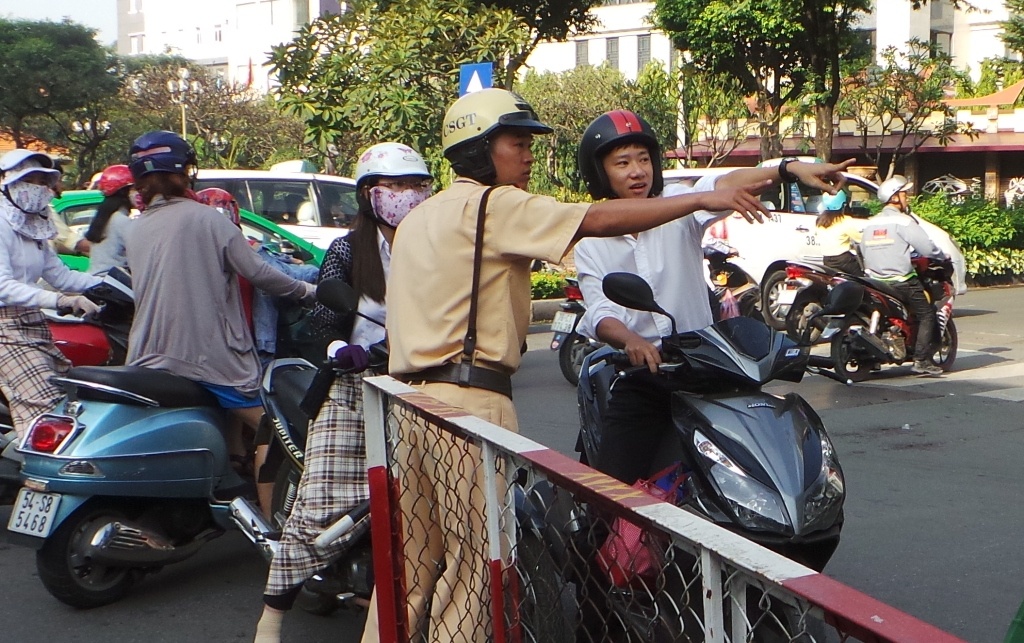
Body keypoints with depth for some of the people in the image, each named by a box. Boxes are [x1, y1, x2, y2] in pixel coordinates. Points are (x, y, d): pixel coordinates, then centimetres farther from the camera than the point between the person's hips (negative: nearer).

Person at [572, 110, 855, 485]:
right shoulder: (589, 243, 6)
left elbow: (723, 186, -18)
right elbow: (599, 314, -8)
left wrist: (790, 169, -37)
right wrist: (630, 340, -31)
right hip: (639, 380, 0)